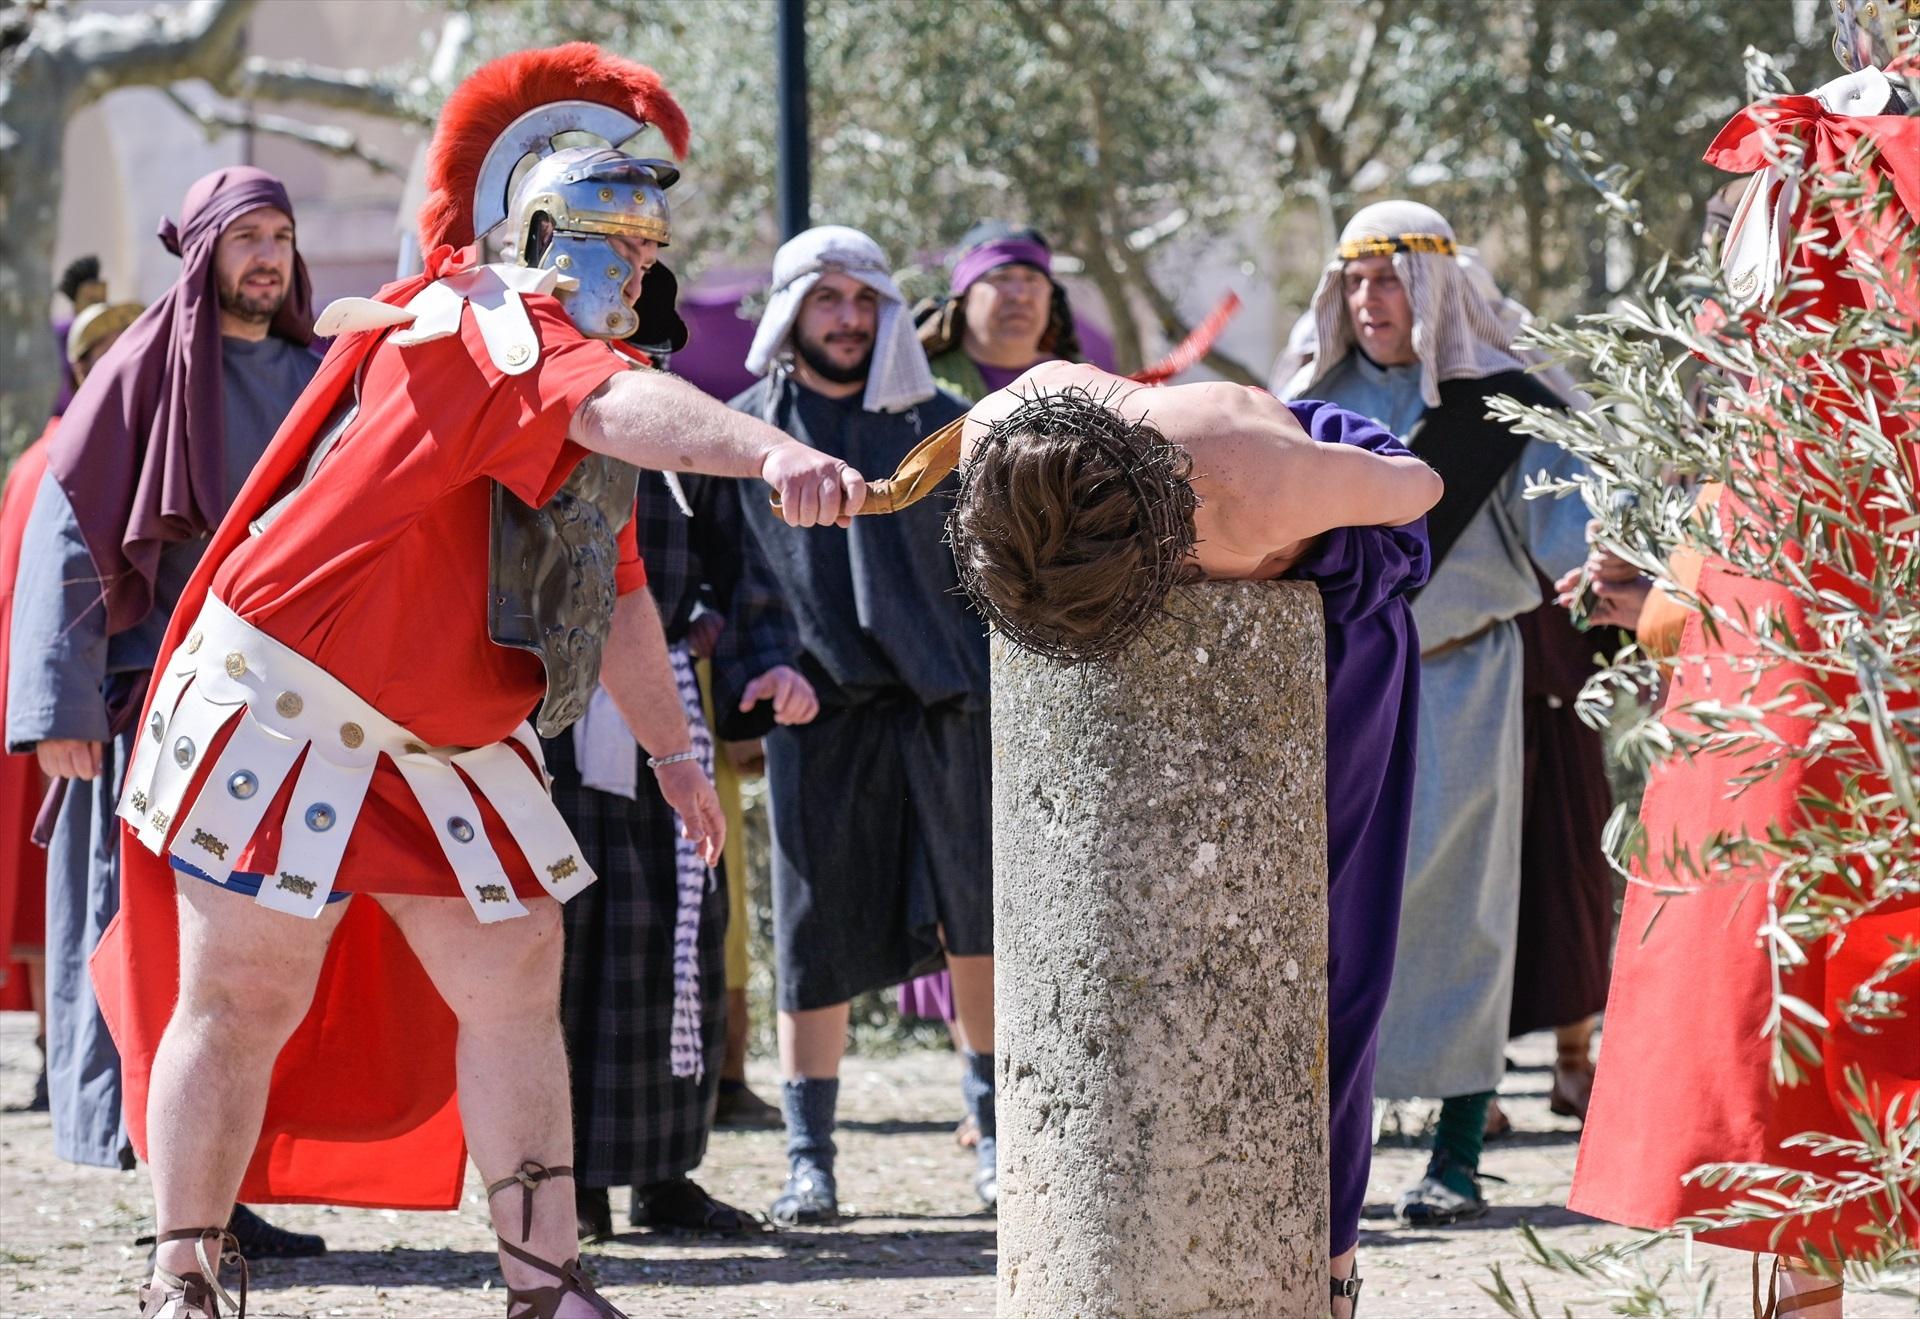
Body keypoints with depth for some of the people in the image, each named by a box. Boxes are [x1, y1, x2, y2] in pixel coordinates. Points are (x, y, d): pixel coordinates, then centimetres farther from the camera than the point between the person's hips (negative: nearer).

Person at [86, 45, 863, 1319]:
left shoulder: (566, 359, 13)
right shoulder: (478, 323, -17)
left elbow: (607, 584, 24)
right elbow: (618, 405, -39)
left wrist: (669, 744, 23)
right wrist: (772, 452, -55)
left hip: (447, 742, 9)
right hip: (289, 707, -9)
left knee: (515, 986, 3)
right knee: (244, 1002, -2)